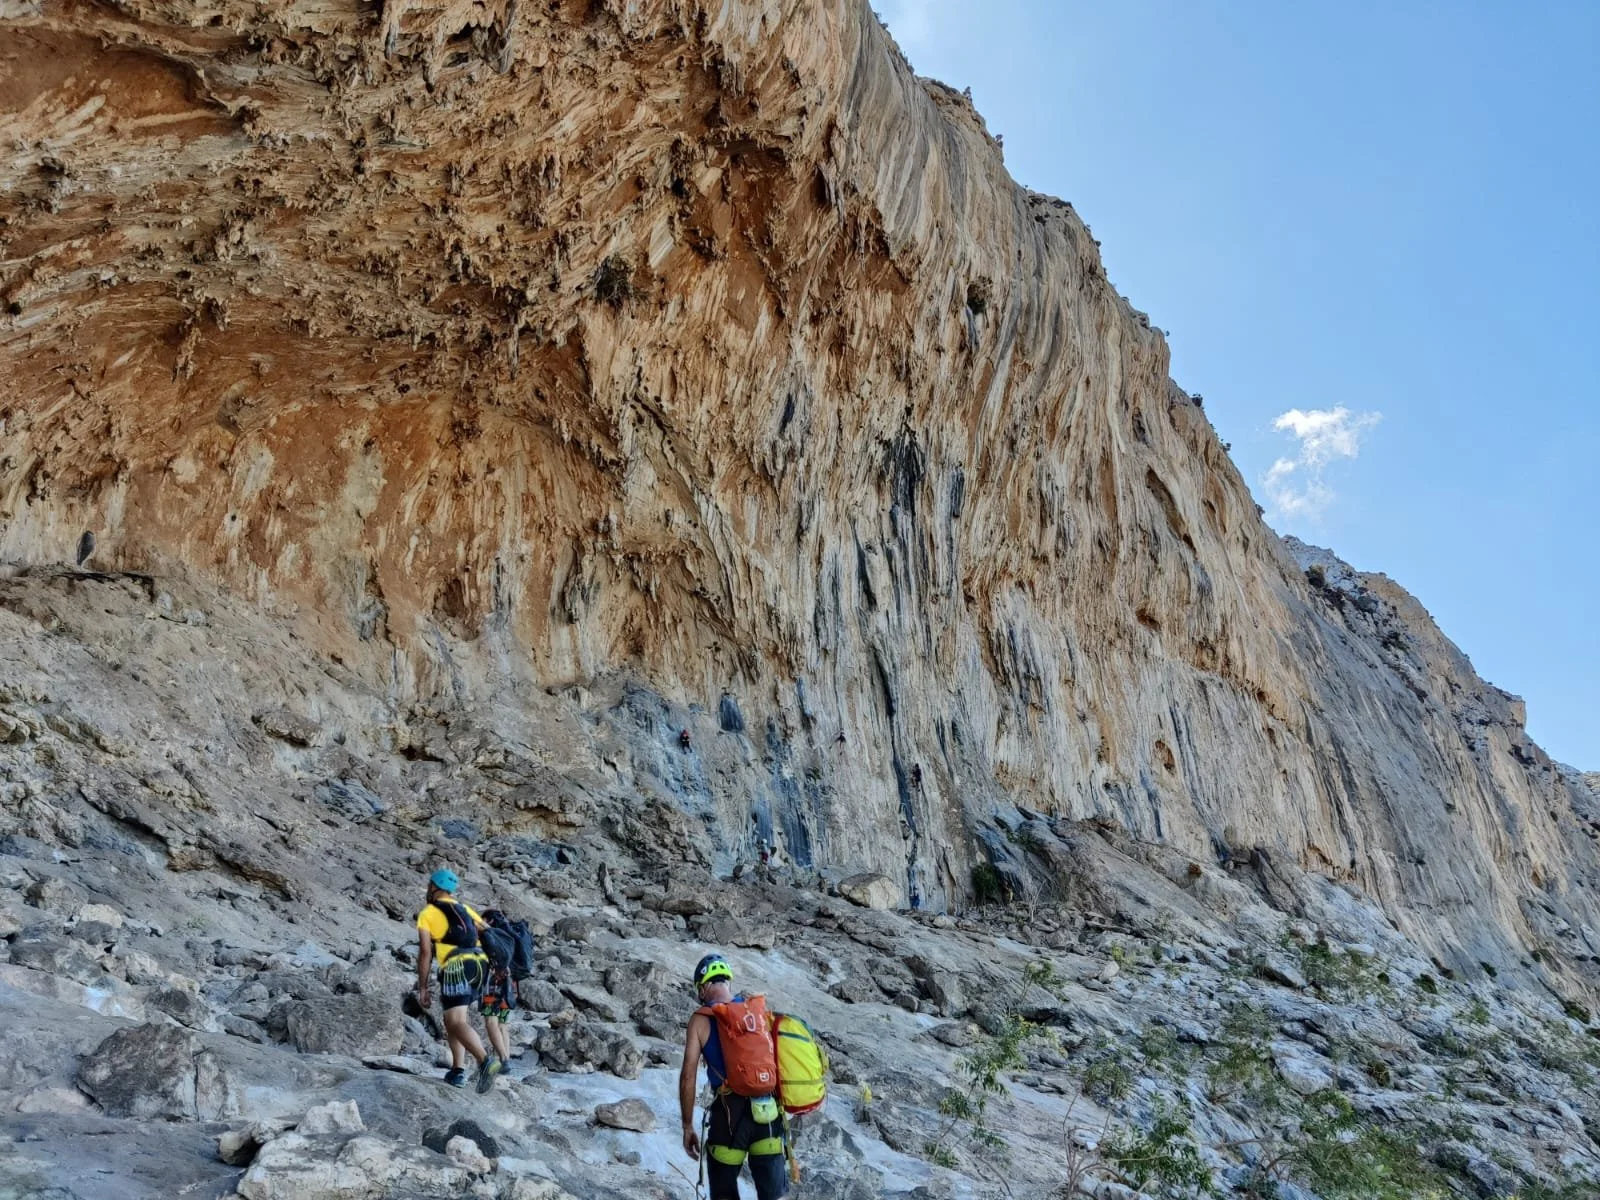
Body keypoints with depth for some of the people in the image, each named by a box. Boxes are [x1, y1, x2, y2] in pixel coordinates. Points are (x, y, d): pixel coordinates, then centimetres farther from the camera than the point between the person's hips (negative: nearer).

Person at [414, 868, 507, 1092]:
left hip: (456, 967, -6)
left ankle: (485, 1060, -35)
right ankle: (458, 1070, 11)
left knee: (457, 1023, -13)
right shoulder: (465, 910, 26)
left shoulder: (427, 914, 9)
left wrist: (422, 987, 4)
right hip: (481, 964, 6)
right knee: (453, 1019, 21)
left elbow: (425, 952, 1)